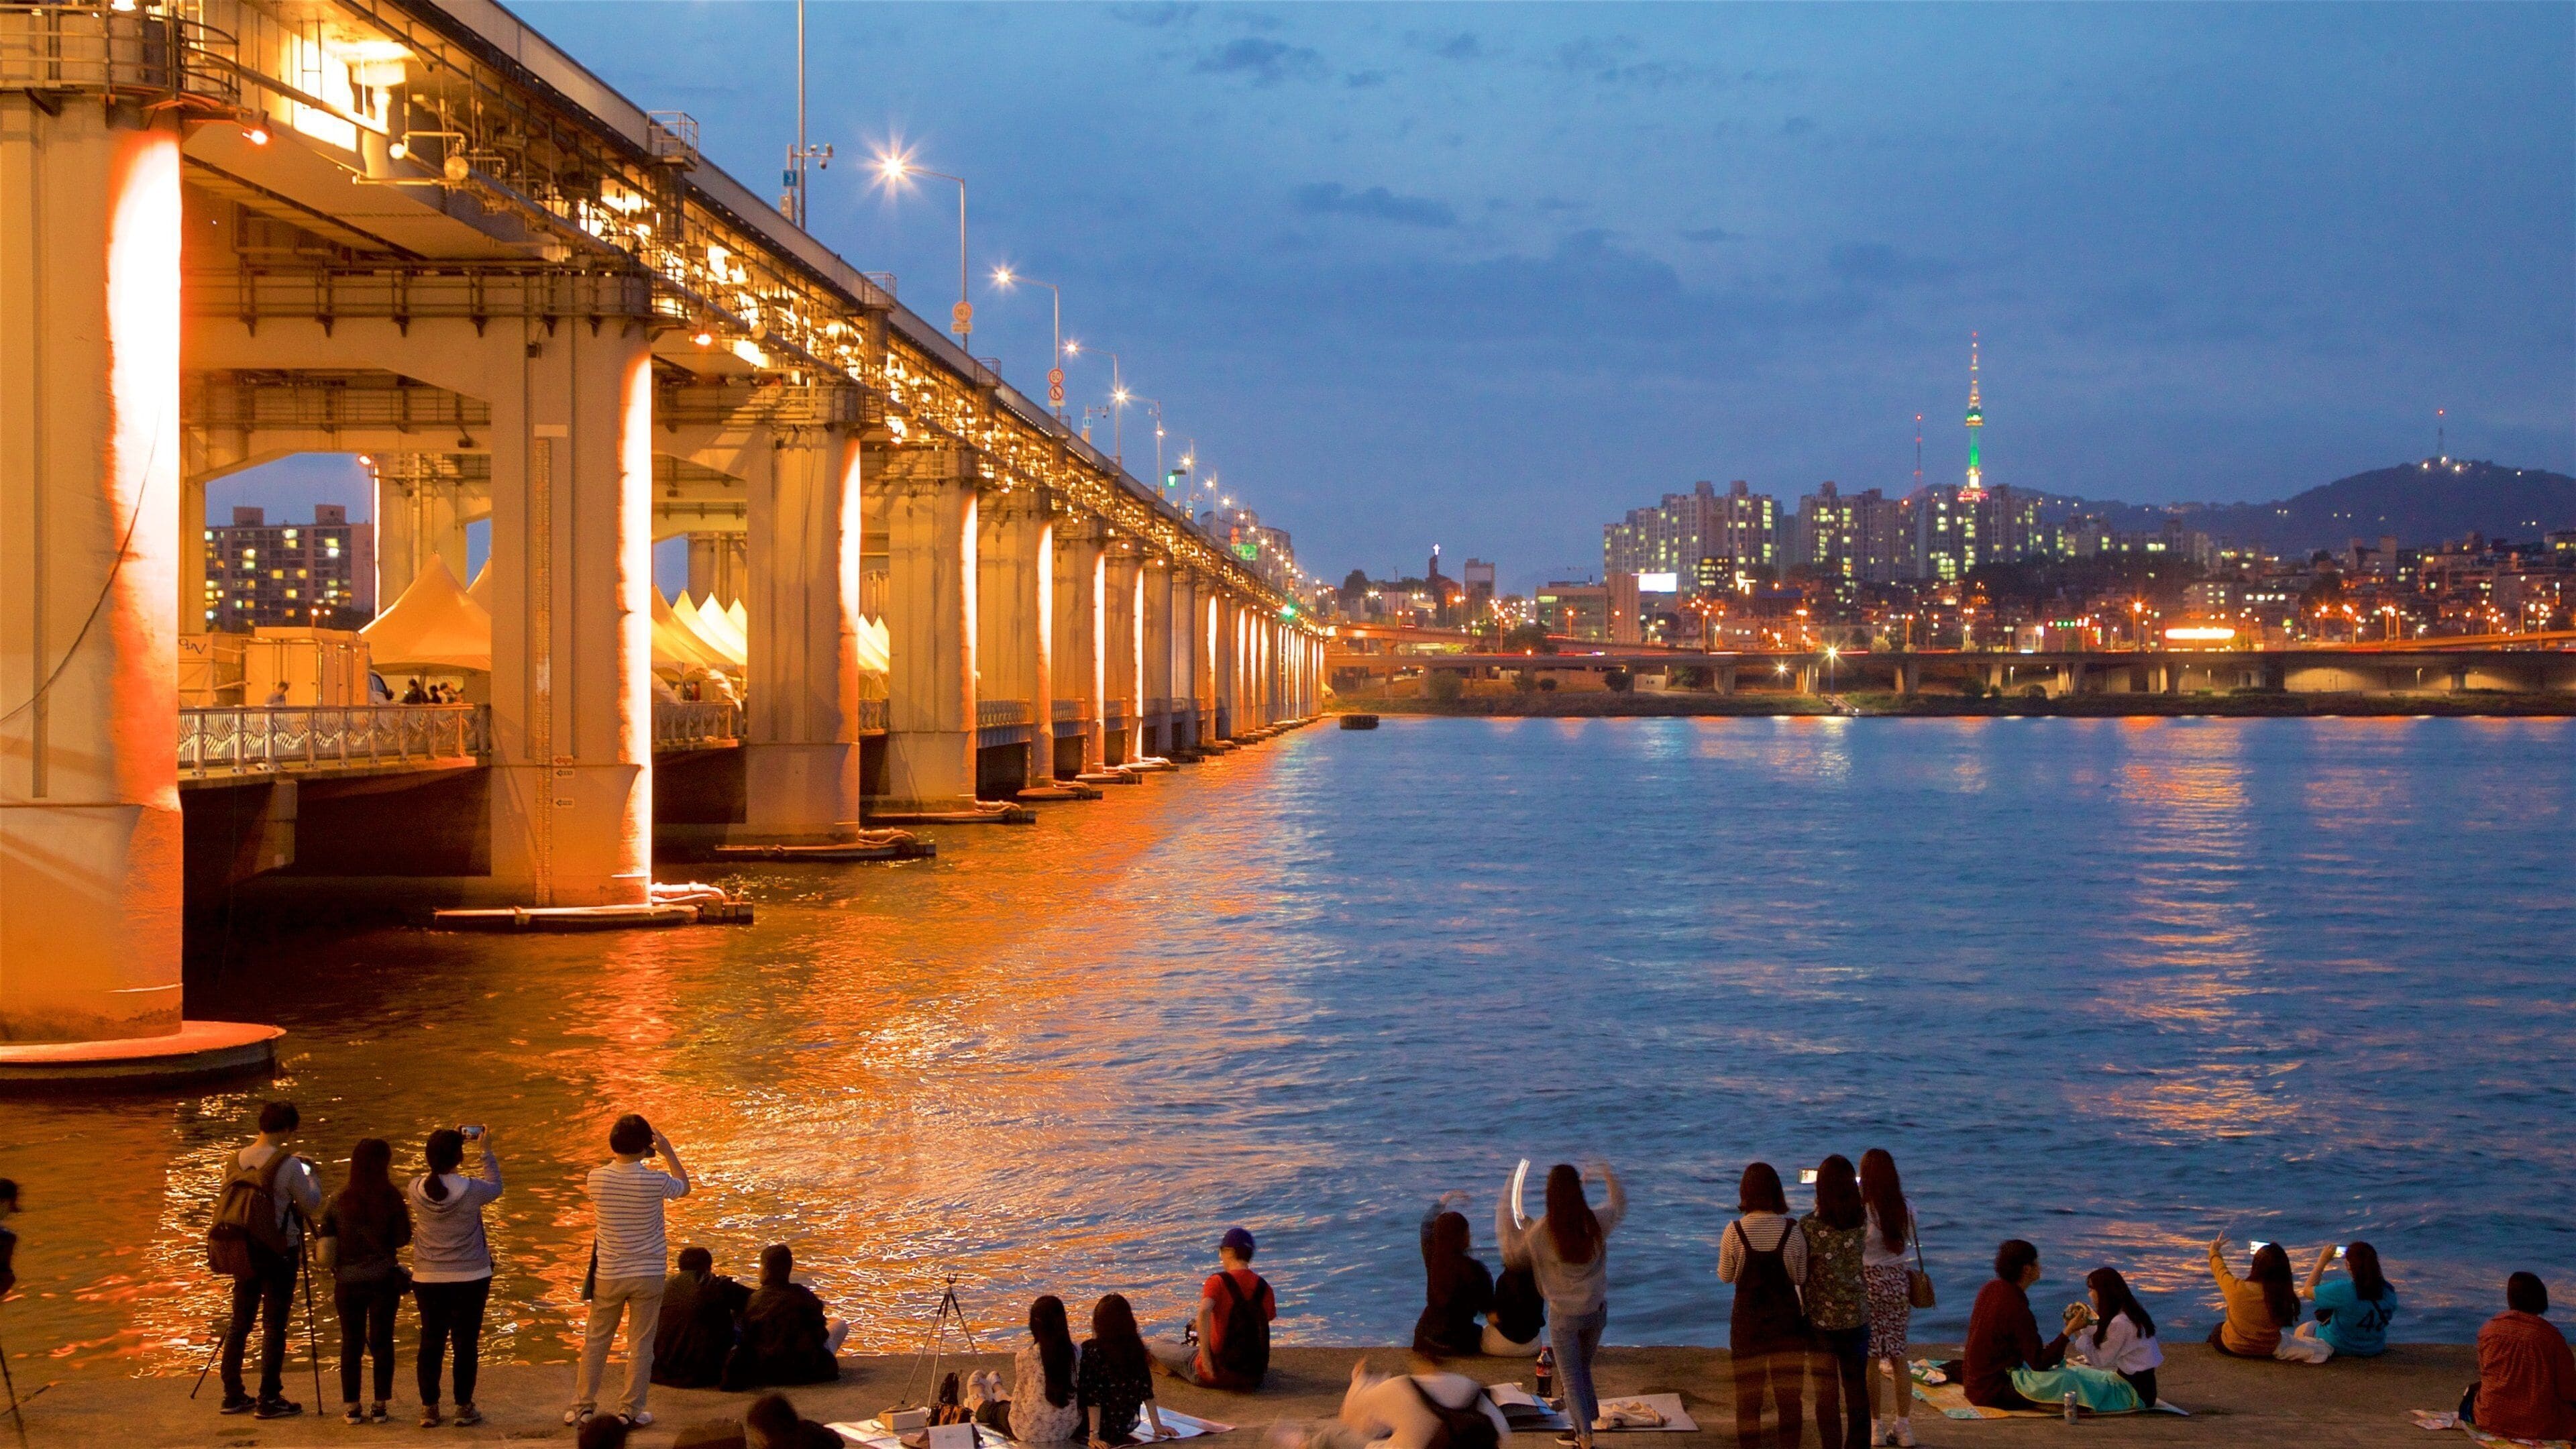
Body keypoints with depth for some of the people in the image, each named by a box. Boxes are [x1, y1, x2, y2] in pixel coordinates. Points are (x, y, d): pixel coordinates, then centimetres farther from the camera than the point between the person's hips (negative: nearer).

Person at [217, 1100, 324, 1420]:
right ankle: (269, 1400, 0)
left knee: (240, 1322, 14)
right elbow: (312, 1207, -7)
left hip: (244, 1249, 6)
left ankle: (233, 1395, 19)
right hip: (278, 1251, -6)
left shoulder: (237, 1160, 3)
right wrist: (312, 1177, 10)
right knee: (274, 1326, -1)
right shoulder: (288, 1165, -15)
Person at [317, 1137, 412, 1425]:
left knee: (351, 1344, 9)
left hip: (347, 1282, 2)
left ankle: (351, 1407, 11)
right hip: (383, 1280, -2)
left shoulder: (339, 1202, -2)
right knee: (382, 1341, 7)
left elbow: (323, 1243, 1)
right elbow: (403, 1238, -5)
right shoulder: (391, 1198, -10)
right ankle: (380, 1406, 8)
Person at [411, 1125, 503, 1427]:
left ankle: (428, 1408, 16)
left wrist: (444, 1143, 17)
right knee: (466, 1342, 7)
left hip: (427, 1279, 3)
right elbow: (495, 1187, 5)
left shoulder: (416, 1189, -9)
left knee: (431, 1342, 11)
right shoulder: (472, 1190, -17)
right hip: (470, 1278, -3)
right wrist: (486, 1150, 14)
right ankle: (464, 1408, 12)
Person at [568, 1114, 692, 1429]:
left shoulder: (597, 1177, -11)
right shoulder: (655, 1181, -16)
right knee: (641, 1344, 7)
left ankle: (584, 1406, 20)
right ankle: (630, 1410, 11)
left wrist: (624, 1154, 15)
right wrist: (668, 1152, 14)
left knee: (596, 1341, 15)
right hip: (648, 1274, -2)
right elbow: (684, 1187, 7)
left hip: (608, 1274, 2)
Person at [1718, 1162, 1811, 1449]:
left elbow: (1725, 1276, 0)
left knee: (1748, 1397, 9)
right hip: (1787, 1321, 1)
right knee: (1789, 1397, 10)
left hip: (1747, 1321, -1)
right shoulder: (1792, 1232, -9)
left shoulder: (1734, 1232, -11)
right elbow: (1802, 1277, 0)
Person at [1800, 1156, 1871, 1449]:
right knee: (1857, 1388, 13)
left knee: (1827, 1391, 6)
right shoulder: (1862, 1222, -6)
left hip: (1822, 1319, -3)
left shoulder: (1809, 1226, -15)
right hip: (1857, 1318, 3)